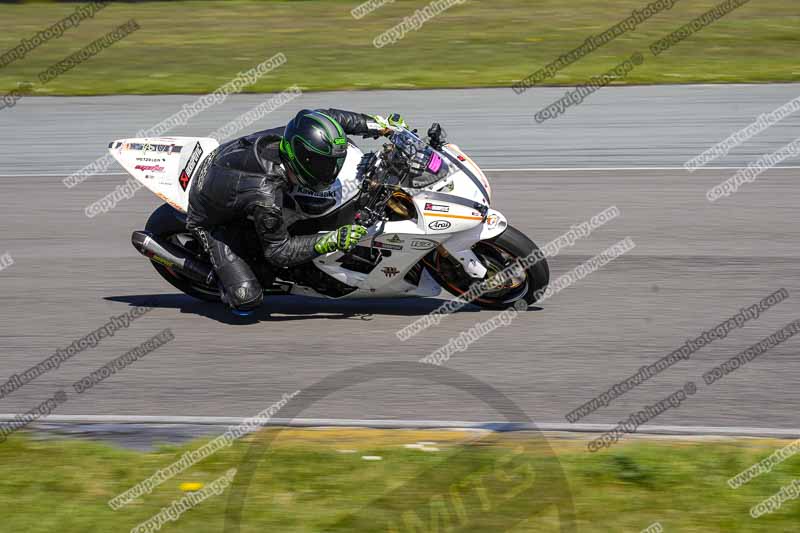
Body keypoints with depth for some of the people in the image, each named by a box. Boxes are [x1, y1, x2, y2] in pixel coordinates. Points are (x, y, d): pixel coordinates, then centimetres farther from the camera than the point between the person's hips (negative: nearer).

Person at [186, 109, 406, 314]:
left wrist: (379, 124, -8)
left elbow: (325, 117, -6)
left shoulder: (286, 136, -26)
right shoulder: (266, 198, -43)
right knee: (247, 299, -18)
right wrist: (332, 241, -34)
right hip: (212, 219, -7)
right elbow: (278, 251, -28)